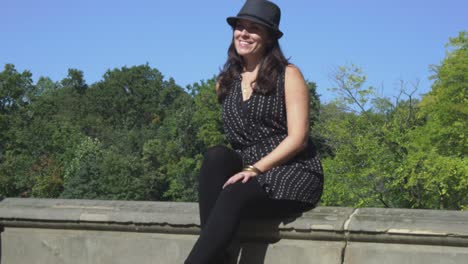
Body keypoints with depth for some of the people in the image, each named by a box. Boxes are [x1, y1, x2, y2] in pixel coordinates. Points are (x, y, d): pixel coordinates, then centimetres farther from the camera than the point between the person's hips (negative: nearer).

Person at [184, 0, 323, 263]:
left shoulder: (288, 75, 0)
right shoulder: (226, 83, 14)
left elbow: (298, 138, -9)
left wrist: (255, 169, -20)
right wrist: (243, 169, -3)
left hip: (294, 173, -5)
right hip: (249, 173, 5)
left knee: (234, 195, -33)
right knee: (216, 156, -27)